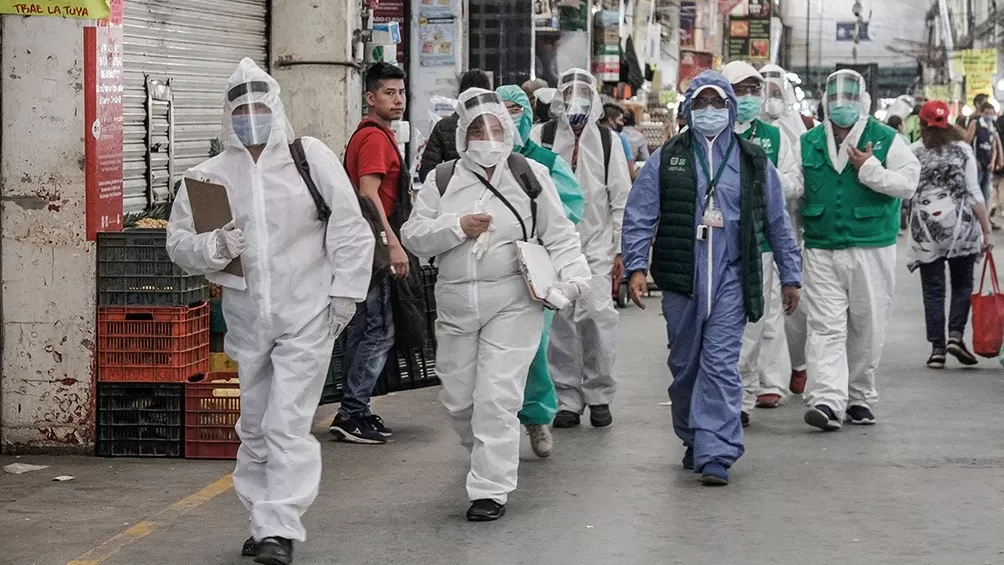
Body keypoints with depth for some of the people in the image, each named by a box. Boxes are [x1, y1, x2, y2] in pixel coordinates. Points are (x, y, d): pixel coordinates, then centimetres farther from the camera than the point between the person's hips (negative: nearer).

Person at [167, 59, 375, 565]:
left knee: (288, 424, -10)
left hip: (306, 317, -4)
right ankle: (264, 519, 26)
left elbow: (350, 229, -1)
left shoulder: (311, 157, -3)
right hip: (247, 319, 4)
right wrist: (213, 247, -14)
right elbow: (178, 242, 6)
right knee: (255, 426, 13)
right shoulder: (210, 175, 4)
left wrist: (344, 291, -5)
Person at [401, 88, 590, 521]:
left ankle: (492, 489, -5)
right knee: (457, 396, 11)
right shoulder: (442, 181, 6)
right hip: (456, 305, 3)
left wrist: (572, 273, -11)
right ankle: (483, 450, 40)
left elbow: (559, 235, 5)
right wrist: (457, 228, -12)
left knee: (497, 397, -10)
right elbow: (414, 236, 3)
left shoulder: (530, 177, 2)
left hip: (513, 303, -3)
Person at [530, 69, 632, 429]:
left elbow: (621, 197, 8)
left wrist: (621, 249, 4)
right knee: (559, 319, 1)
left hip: (596, 242, 0)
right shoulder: (540, 136, 5)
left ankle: (599, 395, 2)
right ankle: (566, 397, 10)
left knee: (598, 313, -10)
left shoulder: (608, 140, 8)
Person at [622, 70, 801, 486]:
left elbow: (777, 222, 14)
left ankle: (716, 455, -11)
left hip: (731, 277, -1)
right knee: (685, 364, 11)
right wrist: (636, 266, -9)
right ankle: (693, 439, 29)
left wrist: (790, 276, 13)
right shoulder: (666, 159, 6)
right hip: (681, 278, 1)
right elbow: (639, 216, 2)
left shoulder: (753, 162, 9)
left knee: (721, 364, -9)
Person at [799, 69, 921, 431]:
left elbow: (908, 182, -7)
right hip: (821, 251, 1)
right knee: (825, 329, -9)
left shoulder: (886, 140, 1)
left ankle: (859, 397, 22)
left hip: (871, 251, -1)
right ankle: (828, 401, -16)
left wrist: (870, 170, -16)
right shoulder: (808, 143, 9)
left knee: (866, 328, 7)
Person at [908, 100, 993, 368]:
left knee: (933, 290, 5)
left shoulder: (913, 152, -1)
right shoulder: (962, 150, -1)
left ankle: (937, 348, 3)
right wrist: (987, 230, -2)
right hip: (960, 225, 0)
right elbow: (974, 192, -4)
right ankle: (955, 336, -3)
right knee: (962, 284, 13)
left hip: (926, 227, 0)